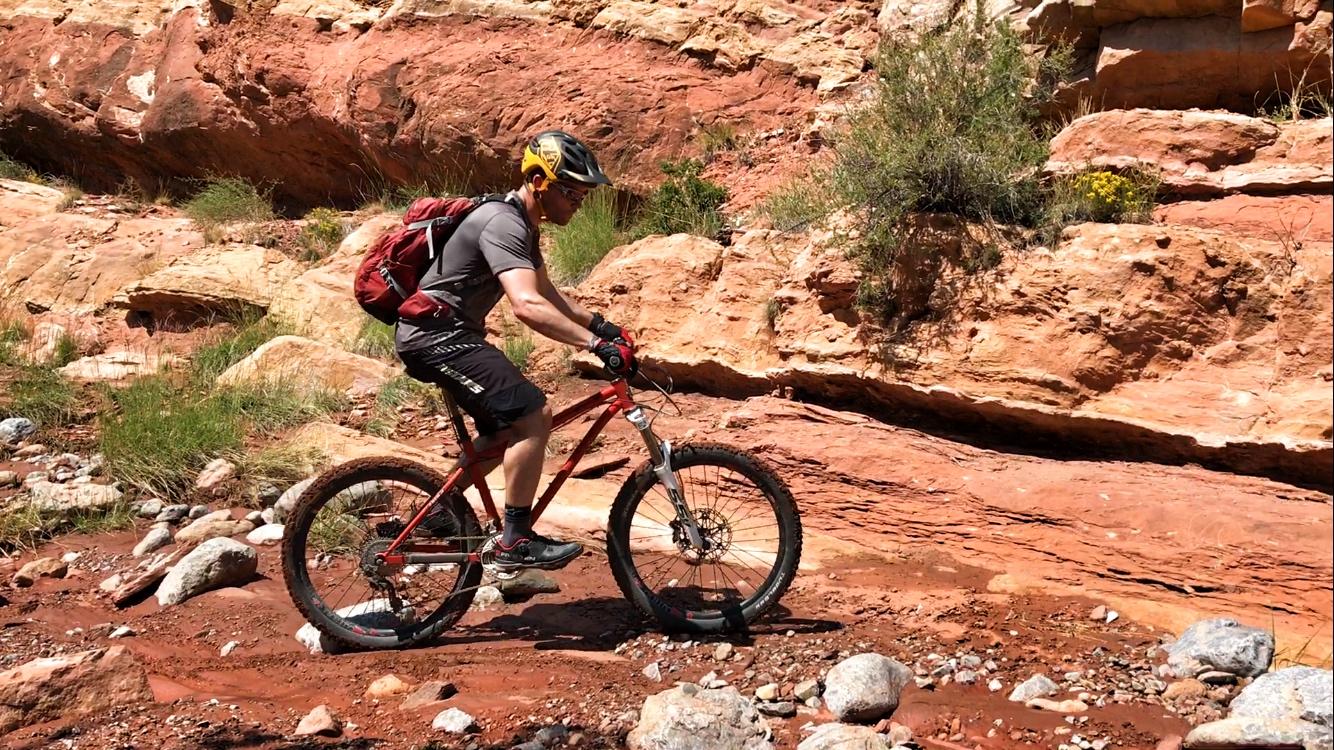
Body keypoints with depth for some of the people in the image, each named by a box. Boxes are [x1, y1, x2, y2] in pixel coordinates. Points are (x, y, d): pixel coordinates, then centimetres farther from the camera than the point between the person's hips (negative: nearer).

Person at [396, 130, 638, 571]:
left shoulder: (522, 224, 12)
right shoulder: (503, 224, -21)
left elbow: (546, 293, 22)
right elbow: (527, 306, -35)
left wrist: (600, 325, 9)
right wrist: (597, 345, -39)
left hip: (444, 334, 11)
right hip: (437, 334, -11)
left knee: (508, 428, 18)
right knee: (532, 416, -18)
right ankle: (516, 542, -11)